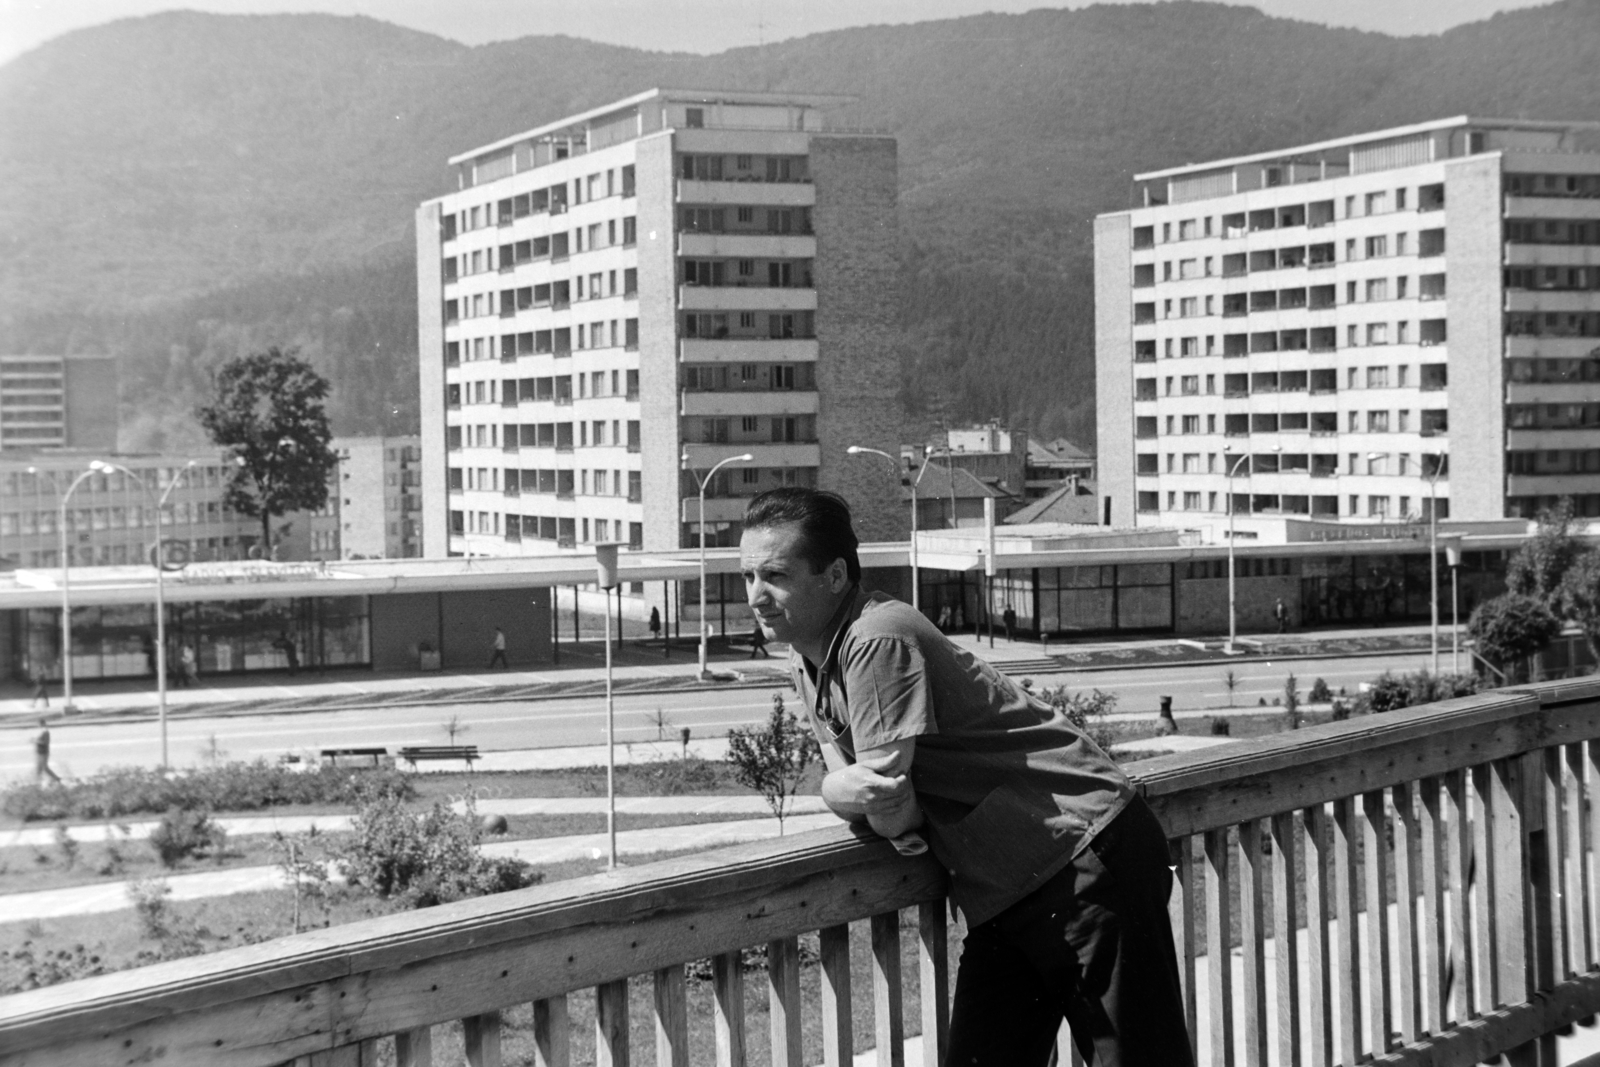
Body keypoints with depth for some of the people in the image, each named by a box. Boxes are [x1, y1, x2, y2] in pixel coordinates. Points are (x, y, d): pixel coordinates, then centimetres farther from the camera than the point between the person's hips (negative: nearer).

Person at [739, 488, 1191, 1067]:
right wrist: (846, 787, -15)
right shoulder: (805, 661, 9)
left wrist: (835, 790, -3)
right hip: (1002, 897, 10)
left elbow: (885, 799, -22)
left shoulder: (878, 639, -20)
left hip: (1087, 859, -9)